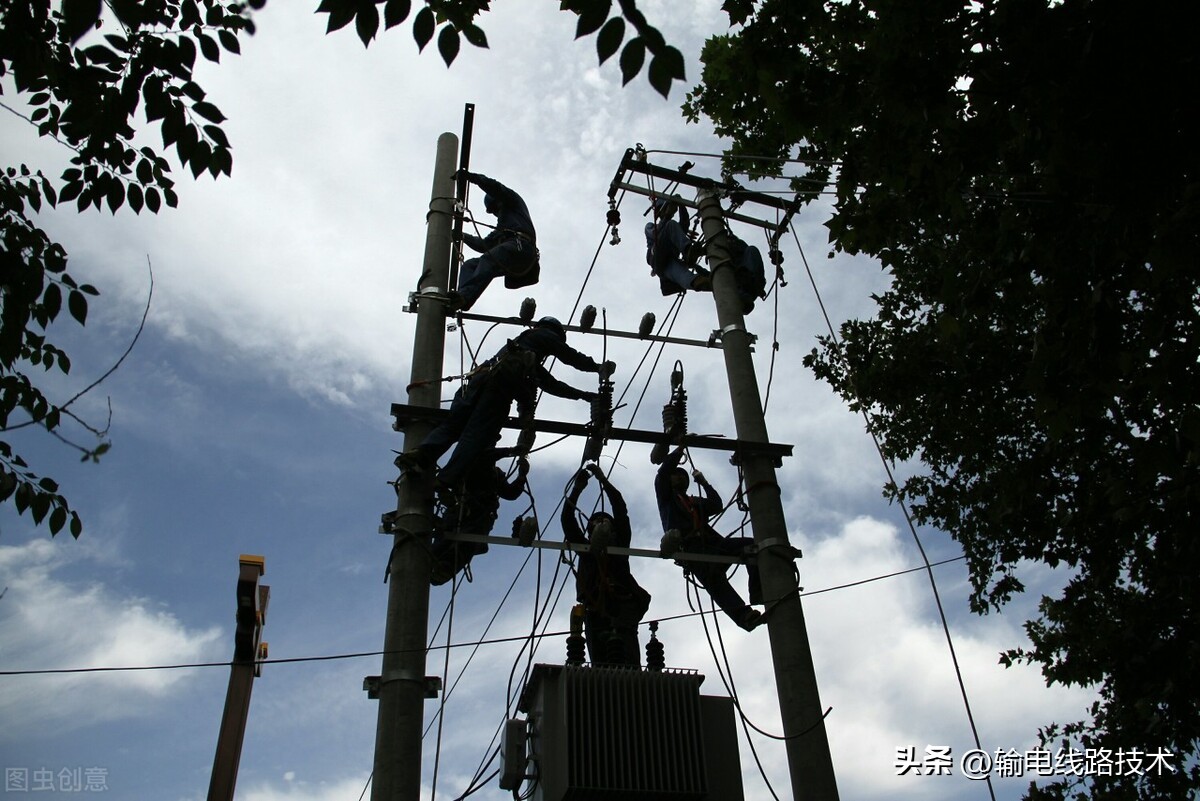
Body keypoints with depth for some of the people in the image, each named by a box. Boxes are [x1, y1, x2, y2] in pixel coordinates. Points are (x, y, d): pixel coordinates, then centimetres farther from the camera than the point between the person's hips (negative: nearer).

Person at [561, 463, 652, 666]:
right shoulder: (586, 548, 32)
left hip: (622, 603, -2)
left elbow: (621, 512, 18)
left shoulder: (620, 544, 28)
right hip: (595, 608, 2)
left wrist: (604, 481, 14)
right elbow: (568, 521, 23)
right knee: (600, 662, -15)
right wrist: (577, 489, 14)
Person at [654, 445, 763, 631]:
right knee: (712, 576, -34)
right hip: (689, 546, -6)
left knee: (751, 544, -19)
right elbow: (663, 472, 11)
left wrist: (704, 482, 25)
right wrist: (681, 448, 17)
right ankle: (742, 614, -52)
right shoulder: (667, 497, 26)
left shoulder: (696, 502, 39)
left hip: (710, 541, 6)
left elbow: (717, 506, 21)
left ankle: (758, 591, -30)